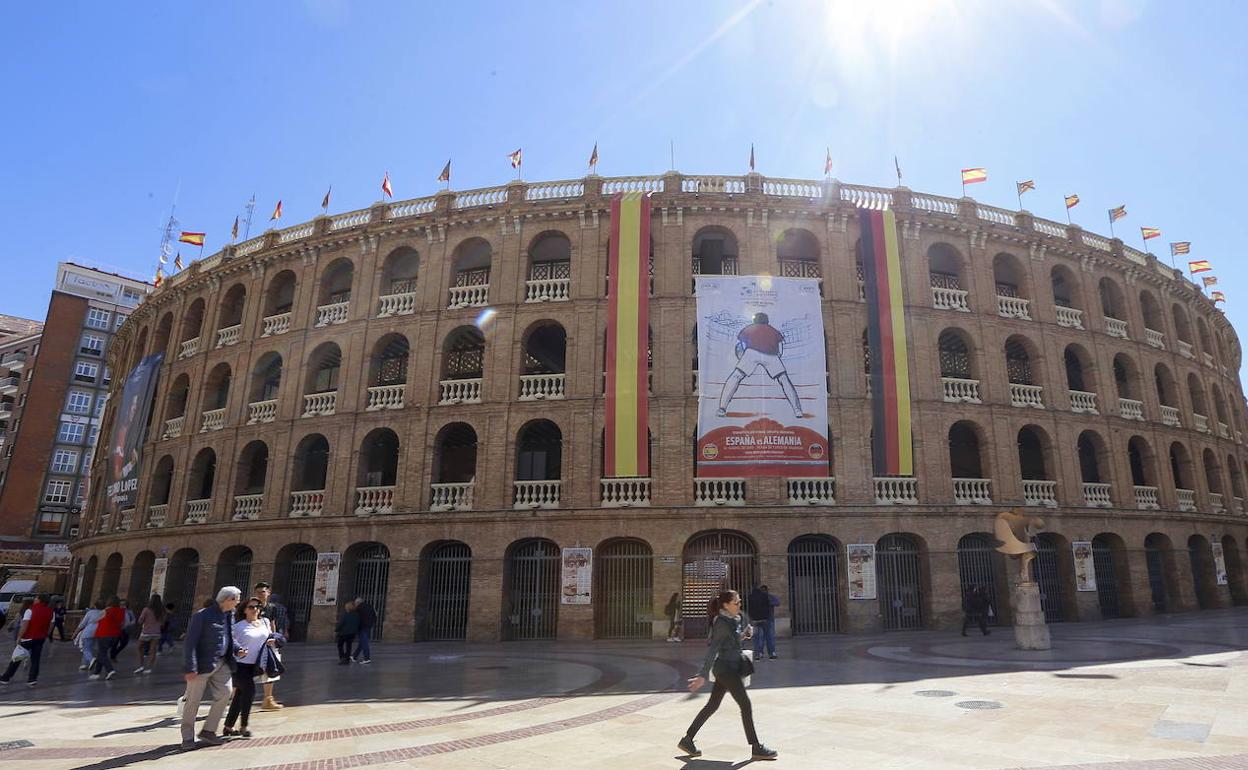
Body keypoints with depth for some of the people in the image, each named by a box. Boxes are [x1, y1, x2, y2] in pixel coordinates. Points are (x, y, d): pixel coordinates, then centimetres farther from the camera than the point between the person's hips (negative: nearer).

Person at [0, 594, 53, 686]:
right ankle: (32, 679, 2)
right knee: (35, 659, 8)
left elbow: (25, 625, -19)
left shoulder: (30, 610, -12)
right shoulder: (49, 611, 4)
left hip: (28, 638, -4)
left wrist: (19, 637, -16)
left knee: (17, 658, 9)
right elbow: (50, 625, 8)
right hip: (41, 638, 4)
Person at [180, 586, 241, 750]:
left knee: (224, 693, 0)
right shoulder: (202, 616, -14)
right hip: (202, 664, -6)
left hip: (221, 665, 7)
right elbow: (190, 643, -16)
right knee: (193, 701, 4)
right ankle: (187, 738, 18)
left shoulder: (229, 616, 8)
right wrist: (190, 668, -20)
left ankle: (208, 731, 15)